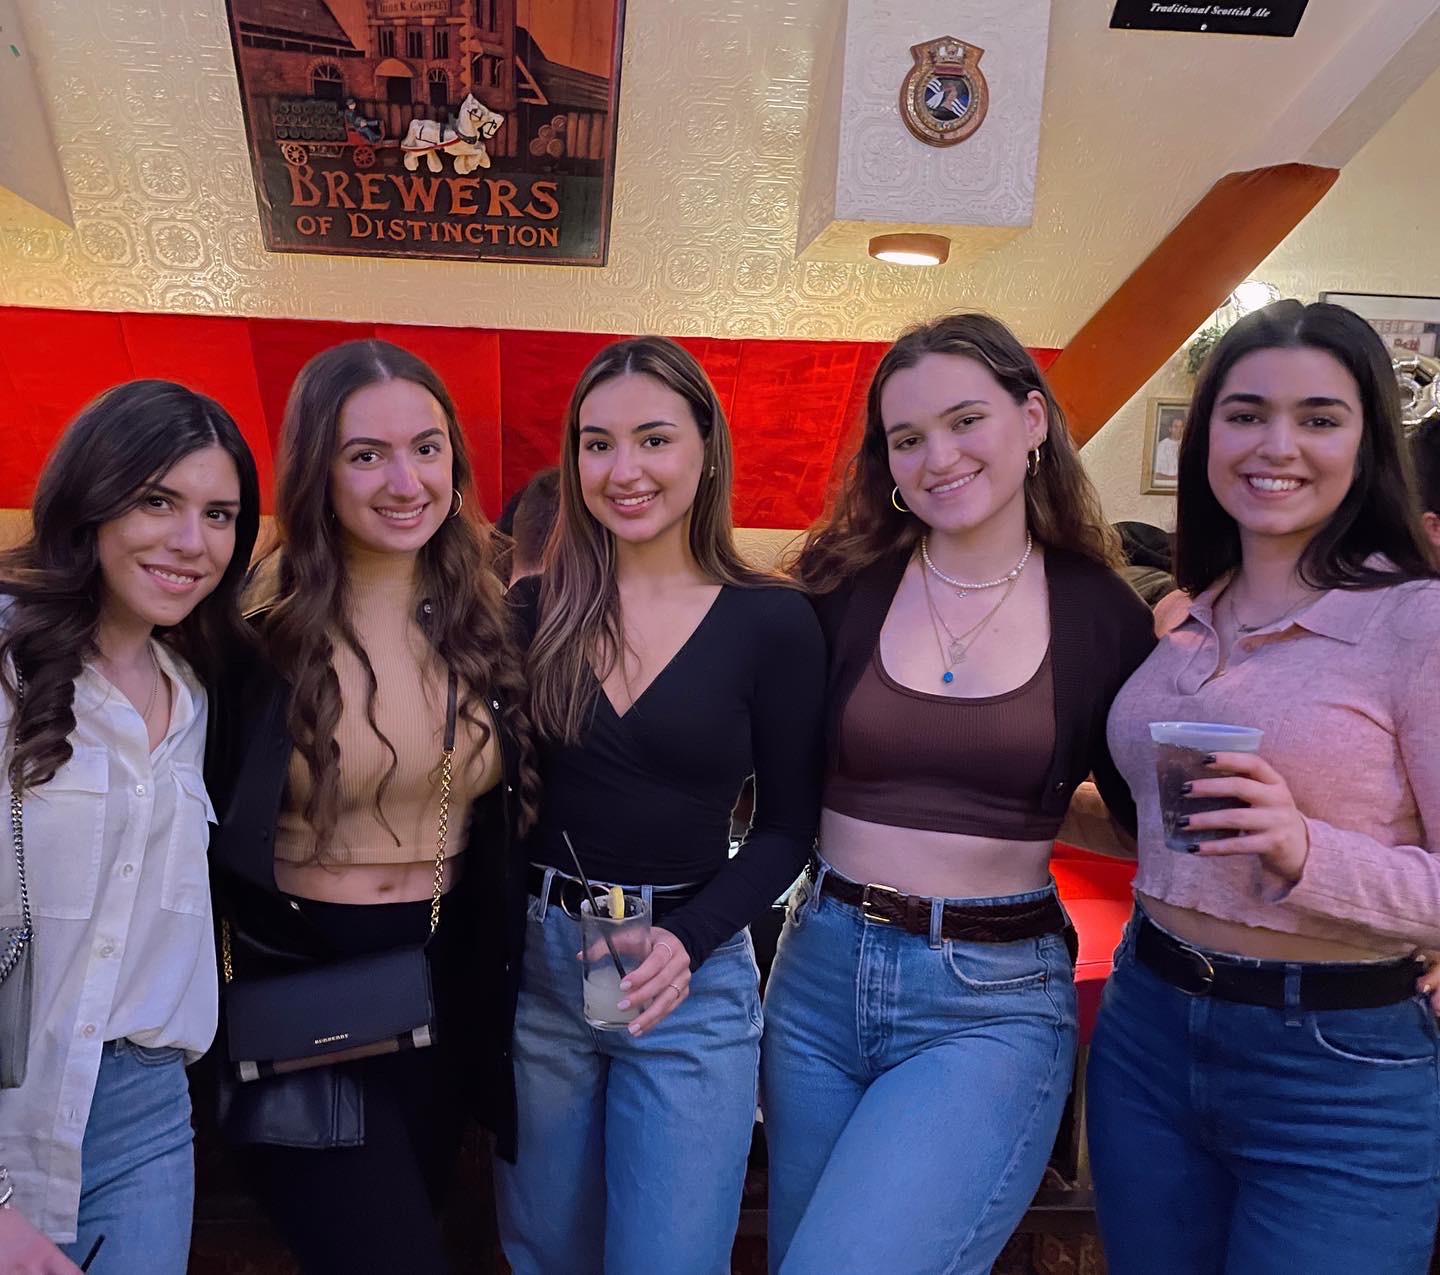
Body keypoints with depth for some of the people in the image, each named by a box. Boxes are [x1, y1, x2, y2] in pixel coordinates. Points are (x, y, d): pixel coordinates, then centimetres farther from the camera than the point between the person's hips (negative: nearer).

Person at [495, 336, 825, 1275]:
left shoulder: (772, 621, -7)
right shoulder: (534, 611, -1)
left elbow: (788, 826, -4)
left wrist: (687, 939, -16)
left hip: (691, 982, -2)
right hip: (533, 965, 3)